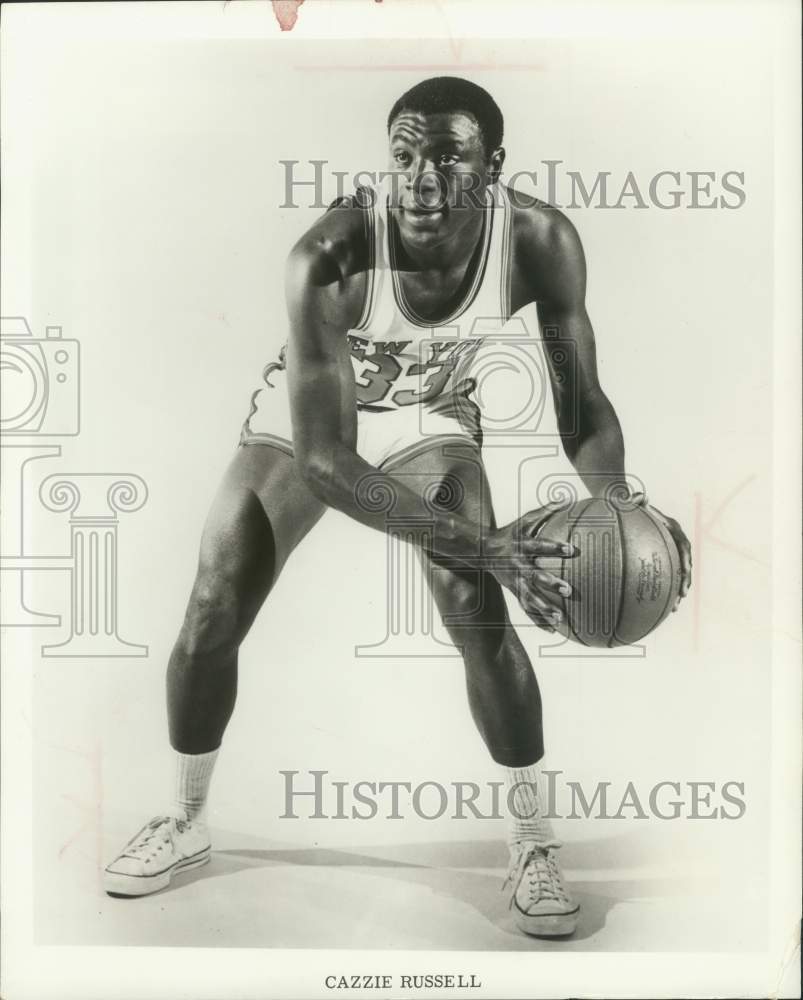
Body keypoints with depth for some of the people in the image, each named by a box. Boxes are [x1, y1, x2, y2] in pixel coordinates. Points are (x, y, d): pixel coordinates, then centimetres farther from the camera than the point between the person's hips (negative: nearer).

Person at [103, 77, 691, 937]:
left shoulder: (541, 241, -28)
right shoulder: (329, 256, -38)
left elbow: (580, 398, -18)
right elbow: (321, 461, -40)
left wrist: (618, 504, -38)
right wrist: (477, 544, -49)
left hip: (429, 419, 1)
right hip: (307, 420, -1)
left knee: (481, 620, -16)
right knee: (209, 621, -1)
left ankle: (533, 845, 7)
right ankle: (185, 825, 25)